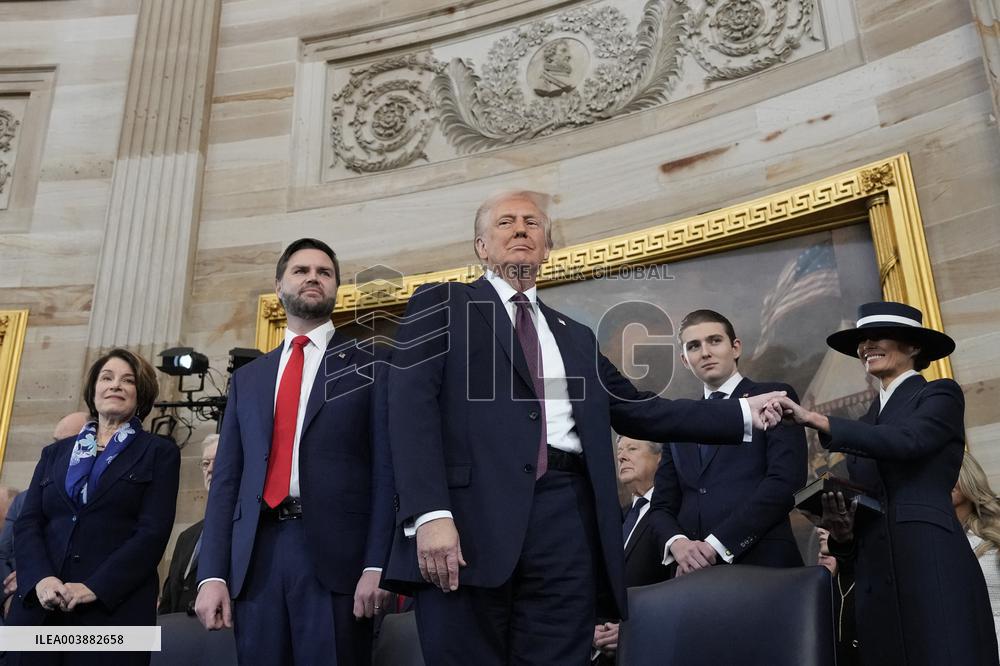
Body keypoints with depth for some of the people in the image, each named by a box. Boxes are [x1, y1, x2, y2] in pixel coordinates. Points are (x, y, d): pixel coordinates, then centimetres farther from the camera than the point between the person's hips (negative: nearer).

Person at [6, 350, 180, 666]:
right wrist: (41, 579, -11)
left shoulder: (159, 453, 5)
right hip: (39, 605, 3)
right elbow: (27, 523, 8)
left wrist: (95, 588, -15)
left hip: (114, 607, -3)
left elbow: (154, 531, -5)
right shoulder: (55, 453, 17)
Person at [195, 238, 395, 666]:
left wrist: (377, 565, -11)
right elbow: (226, 479, 13)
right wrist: (212, 574, 3)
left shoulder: (370, 366, 7)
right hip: (256, 558, 4)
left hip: (337, 555, -3)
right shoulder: (247, 379, 18)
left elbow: (386, 469, -2)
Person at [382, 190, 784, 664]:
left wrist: (744, 414, 17)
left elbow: (639, 411, 23)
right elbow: (410, 404, -3)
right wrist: (429, 513, -17)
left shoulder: (576, 337, 25)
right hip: (471, 511, -4)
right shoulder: (441, 305, 9)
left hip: (567, 520, 4)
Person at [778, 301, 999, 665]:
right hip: (876, 574, 6)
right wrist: (842, 531, -2)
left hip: (932, 565, -5)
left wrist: (817, 421, -22)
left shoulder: (941, 394, 5)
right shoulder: (867, 420, 22)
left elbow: (905, 441, -16)